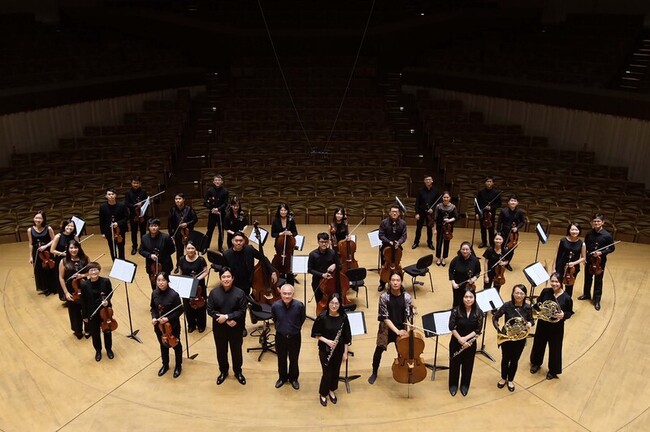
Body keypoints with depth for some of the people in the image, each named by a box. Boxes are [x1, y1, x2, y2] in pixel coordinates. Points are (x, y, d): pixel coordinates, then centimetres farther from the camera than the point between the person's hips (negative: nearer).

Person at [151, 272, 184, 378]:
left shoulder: (174, 295, -23)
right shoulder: (154, 293, -8)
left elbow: (180, 311, -16)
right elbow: (153, 308, 6)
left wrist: (168, 318, -24)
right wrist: (153, 317, -11)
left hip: (172, 325, -4)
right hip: (159, 325, 4)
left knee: (175, 345, 16)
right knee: (163, 345, 23)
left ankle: (178, 366, 37)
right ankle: (165, 365, 45)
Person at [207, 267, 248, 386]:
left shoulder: (240, 293, -13)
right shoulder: (214, 293, -9)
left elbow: (242, 311, -13)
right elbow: (210, 310, -9)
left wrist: (227, 316, -23)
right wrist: (224, 319, -18)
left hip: (236, 328, -1)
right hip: (219, 328, 1)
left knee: (236, 350, 14)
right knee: (221, 351, 17)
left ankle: (238, 372, 37)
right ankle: (223, 371, 40)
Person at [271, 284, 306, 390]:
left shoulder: (299, 305, -24)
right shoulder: (275, 305, -20)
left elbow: (302, 319, -1)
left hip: (295, 337, -1)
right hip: (280, 336, 1)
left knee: (294, 359, 18)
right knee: (281, 359, 19)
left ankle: (293, 378, 40)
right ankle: (282, 377, 42)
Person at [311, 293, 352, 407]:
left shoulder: (343, 317, -12)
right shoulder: (322, 317, -18)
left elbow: (346, 336, -3)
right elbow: (316, 334, -8)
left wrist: (345, 352, -1)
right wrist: (326, 341, -22)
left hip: (338, 350, 3)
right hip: (325, 350, -3)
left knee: (335, 371, 17)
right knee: (327, 372, 3)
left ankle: (332, 391, 43)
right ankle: (322, 394, 29)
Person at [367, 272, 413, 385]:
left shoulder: (407, 297, -11)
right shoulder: (384, 297, -15)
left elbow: (409, 317, -8)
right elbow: (384, 317, -15)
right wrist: (396, 330, -24)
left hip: (402, 330, 0)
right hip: (386, 329, 0)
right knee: (378, 351, 12)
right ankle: (374, 373, 37)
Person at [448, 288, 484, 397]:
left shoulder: (479, 312, -12)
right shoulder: (456, 310, -16)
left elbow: (478, 330, -10)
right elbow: (451, 327, -16)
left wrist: (466, 338, -19)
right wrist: (460, 339, -22)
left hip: (471, 343, 1)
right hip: (456, 342, -1)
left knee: (468, 365, 15)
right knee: (454, 364, 13)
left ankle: (464, 386, 37)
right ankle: (453, 385, 34)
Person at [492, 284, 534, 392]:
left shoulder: (527, 308, -13)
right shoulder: (507, 305, -18)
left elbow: (531, 320, 4)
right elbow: (495, 317, -10)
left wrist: (530, 324, -19)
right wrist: (499, 330, -20)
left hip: (520, 338, 1)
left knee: (515, 360, 17)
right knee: (505, 359, 17)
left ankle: (510, 380, 40)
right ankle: (503, 378, 41)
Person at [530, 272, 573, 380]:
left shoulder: (566, 298, -17)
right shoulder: (545, 291, -10)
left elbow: (570, 313, -6)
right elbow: (536, 305, 1)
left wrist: (563, 315, -27)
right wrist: (538, 305, -21)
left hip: (556, 327, -3)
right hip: (542, 324, 3)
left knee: (555, 348, 12)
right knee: (538, 344, 21)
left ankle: (553, 370, 35)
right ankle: (536, 363, 47)